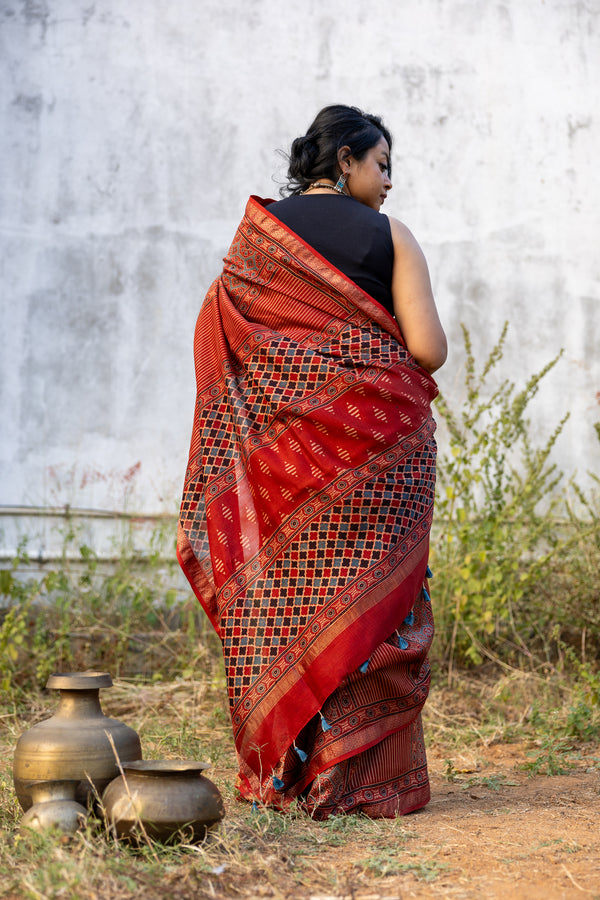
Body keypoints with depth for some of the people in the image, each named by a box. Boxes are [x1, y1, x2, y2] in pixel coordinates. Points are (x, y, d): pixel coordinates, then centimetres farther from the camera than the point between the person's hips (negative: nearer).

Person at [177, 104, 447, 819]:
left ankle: (278, 772, 10)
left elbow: (219, 332, 6)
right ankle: (364, 778, 4)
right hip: (381, 437, -2)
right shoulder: (391, 236, 0)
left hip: (281, 435, 3)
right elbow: (429, 348, -8)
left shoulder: (258, 227, 8)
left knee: (278, 594, 8)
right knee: (367, 599, 2)